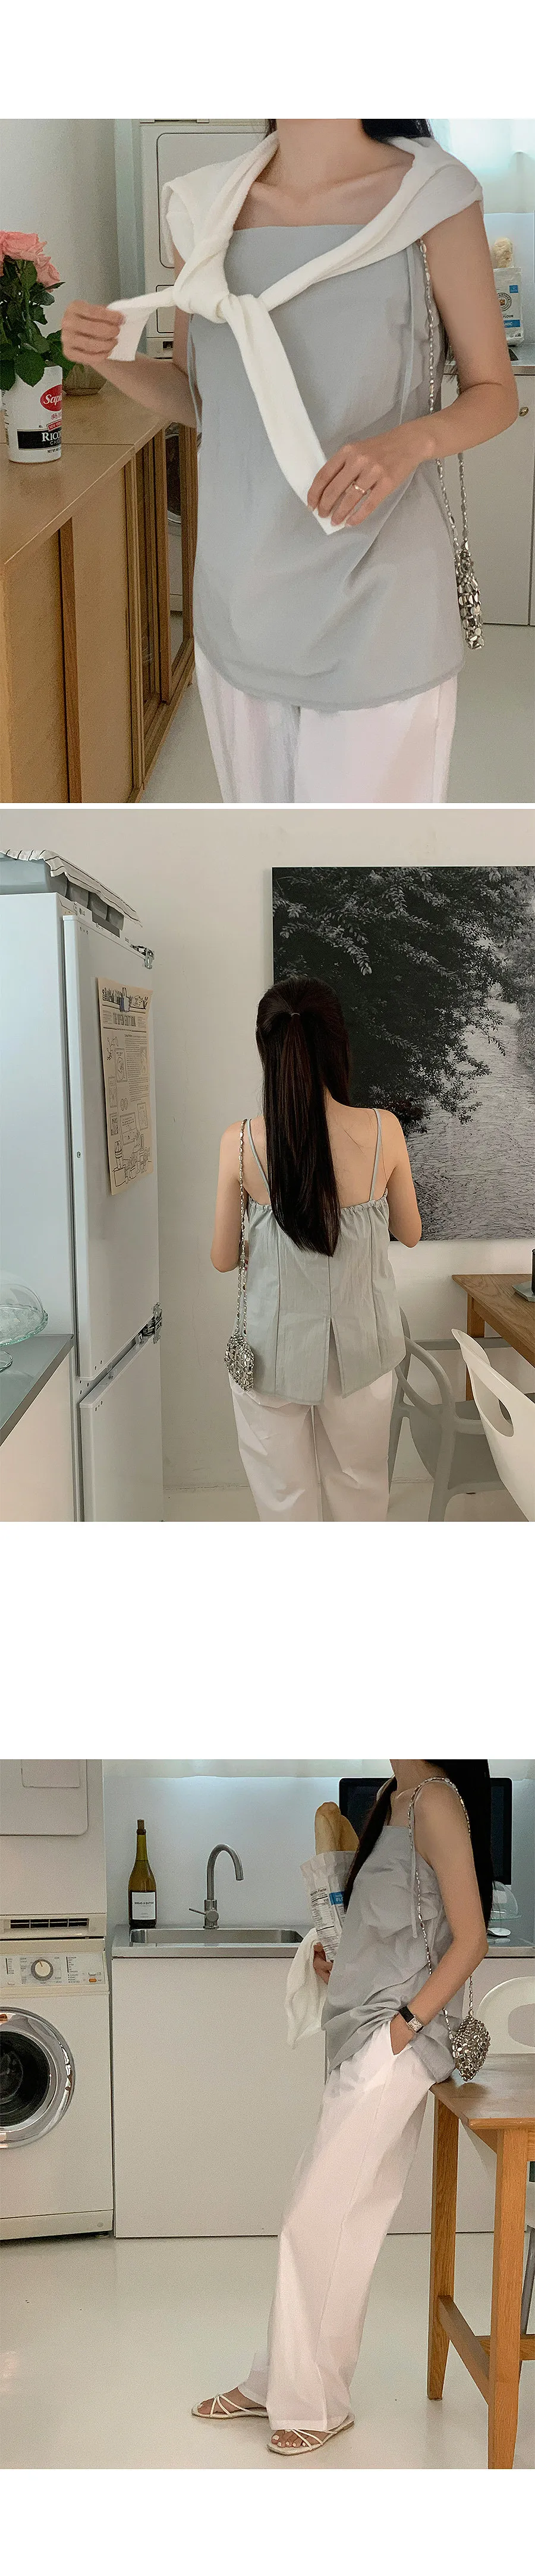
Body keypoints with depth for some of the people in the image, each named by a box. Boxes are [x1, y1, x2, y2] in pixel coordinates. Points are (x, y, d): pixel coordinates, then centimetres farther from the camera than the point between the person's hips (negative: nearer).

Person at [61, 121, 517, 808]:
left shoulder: (433, 199, -9)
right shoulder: (201, 208, 3)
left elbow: (494, 394, -1)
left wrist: (408, 442, -22)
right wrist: (111, 358, -7)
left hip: (374, 604, -4)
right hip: (240, 592, 4)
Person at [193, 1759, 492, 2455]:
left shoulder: (437, 1803, -15)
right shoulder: (395, 1800, 12)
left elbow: (470, 1940, -16)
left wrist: (407, 2023, -17)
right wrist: (341, 1967, 6)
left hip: (395, 2047, -8)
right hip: (365, 2042, 8)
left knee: (316, 2220, -5)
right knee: (351, 2220, 13)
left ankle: (315, 2402, 6)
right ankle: (277, 2384, 20)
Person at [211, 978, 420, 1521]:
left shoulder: (241, 1142, -16)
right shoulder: (383, 1131, -14)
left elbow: (223, 1258, -4)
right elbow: (410, 1233, 2)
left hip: (273, 1350, -1)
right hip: (358, 1349, 1)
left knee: (286, 1502, 11)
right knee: (361, 1495, 19)